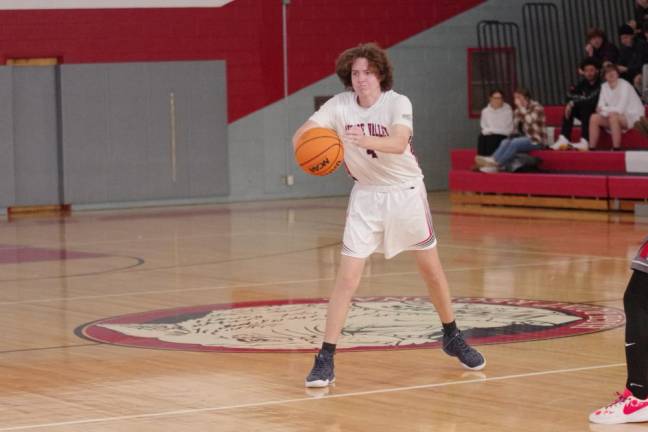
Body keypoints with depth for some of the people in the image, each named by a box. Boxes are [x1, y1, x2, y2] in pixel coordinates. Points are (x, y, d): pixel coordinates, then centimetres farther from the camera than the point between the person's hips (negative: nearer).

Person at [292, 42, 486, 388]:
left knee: (432, 269, 11)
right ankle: (325, 359, -7)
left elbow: (399, 143, -36)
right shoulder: (339, 105, -11)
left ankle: (452, 338, 33)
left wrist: (365, 140, -54)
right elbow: (301, 136, -17)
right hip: (366, 195, 1)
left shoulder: (397, 103, -18)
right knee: (347, 278, -10)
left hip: (406, 193, -1)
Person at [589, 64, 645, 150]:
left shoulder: (624, 85, -17)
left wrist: (604, 109, -15)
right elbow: (600, 107, -2)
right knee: (594, 118, -15)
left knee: (613, 117, -36)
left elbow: (620, 109, -23)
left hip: (633, 117, -6)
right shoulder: (604, 86, 3)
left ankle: (616, 150, -34)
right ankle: (591, 149, -16)